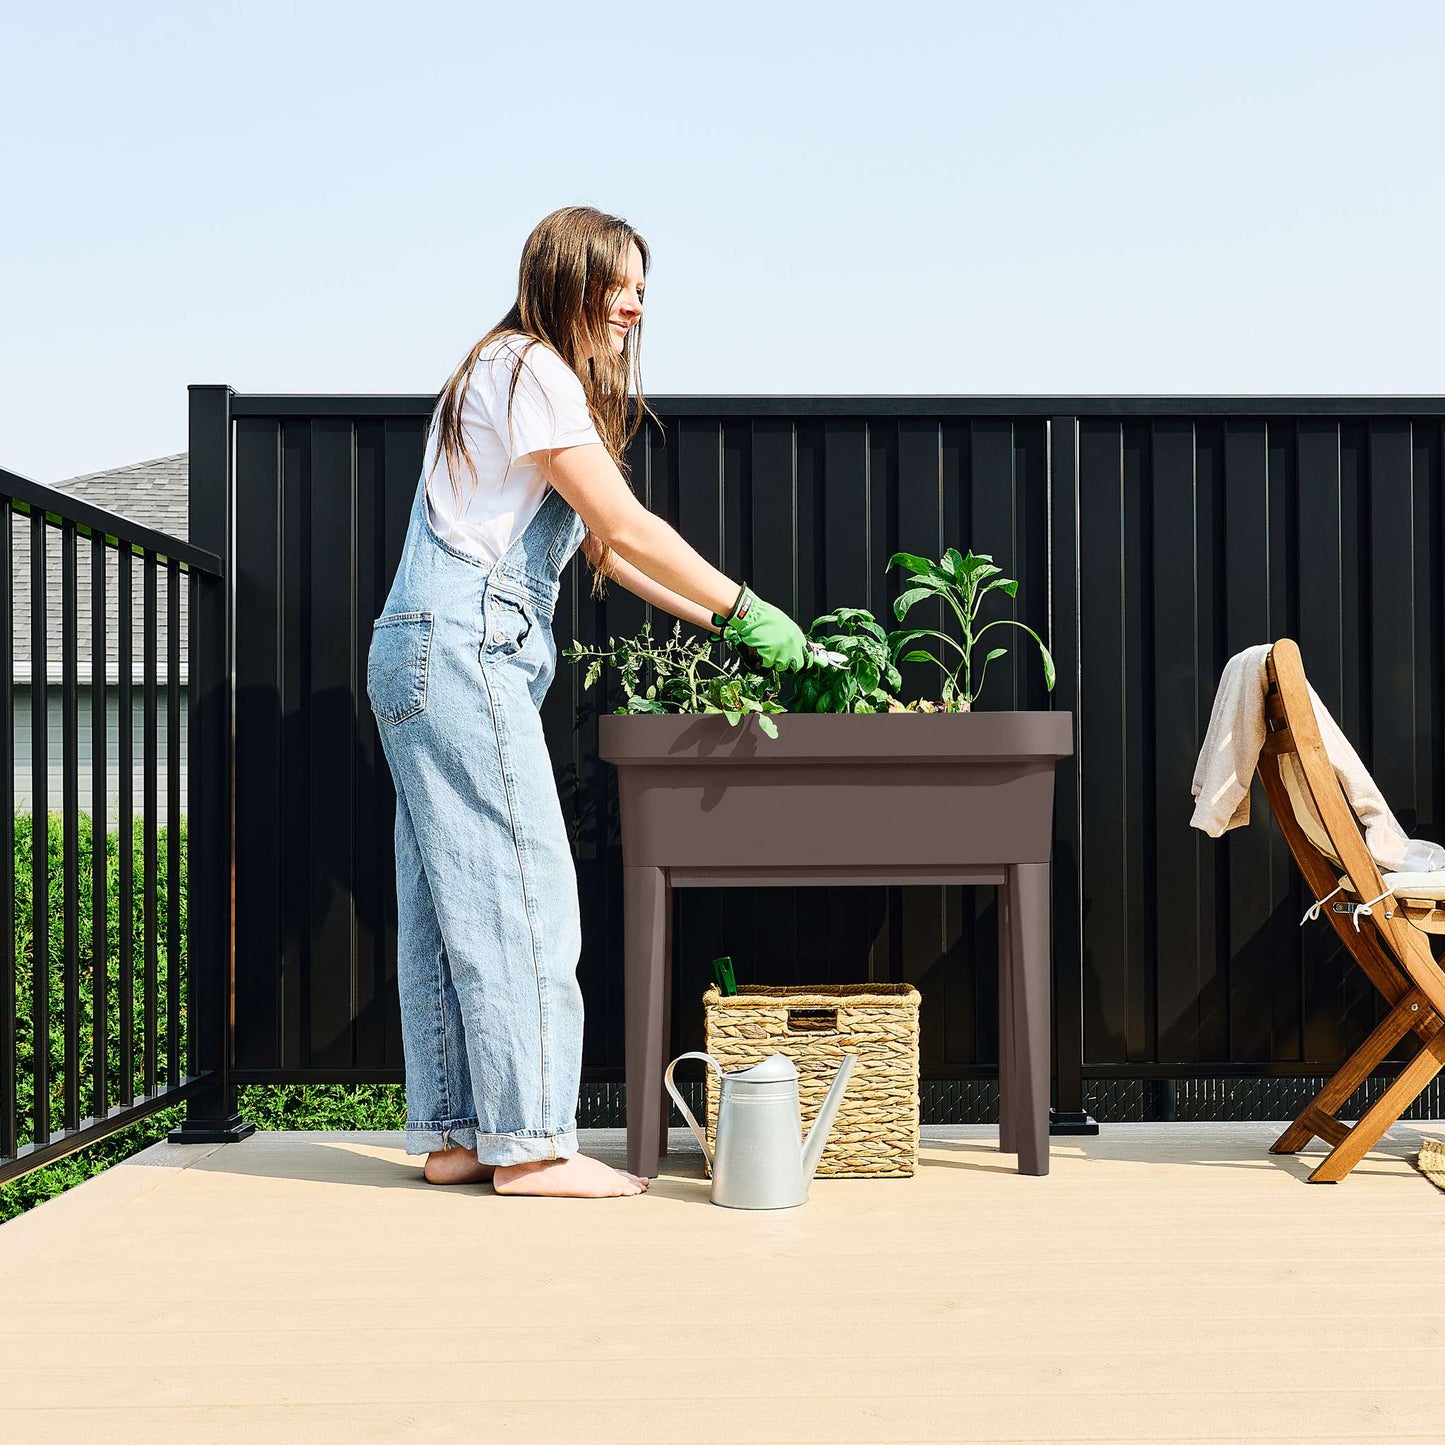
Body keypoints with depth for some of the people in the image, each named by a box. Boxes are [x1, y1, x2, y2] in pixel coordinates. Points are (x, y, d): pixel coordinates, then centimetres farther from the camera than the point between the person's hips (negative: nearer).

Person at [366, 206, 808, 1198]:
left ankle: (457, 1136, 13)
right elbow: (627, 525, -12)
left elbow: (605, 546, 22)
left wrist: (718, 620, 17)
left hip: (427, 655, 10)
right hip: (462, 644, -10)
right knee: (520, 892, -9)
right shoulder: (534, 371, -7)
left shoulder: (520, 372, 24)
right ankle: (527, 1142, -5)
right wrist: (744, 610, -5)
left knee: (452, 898, 8)